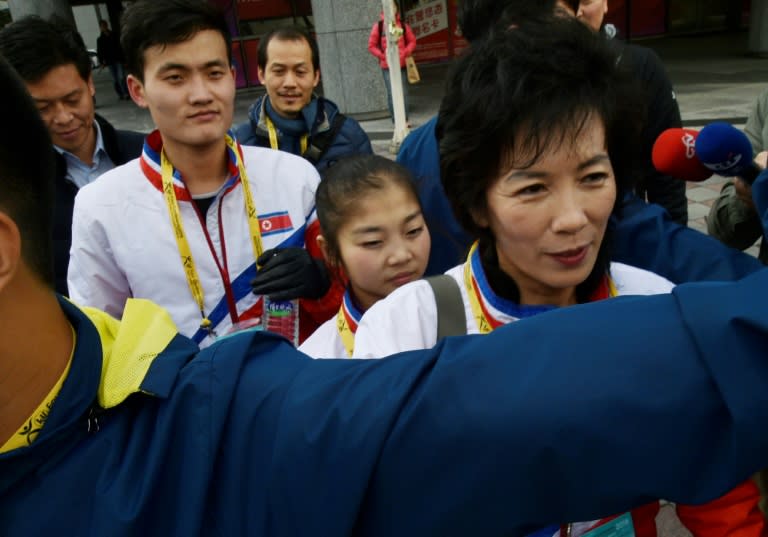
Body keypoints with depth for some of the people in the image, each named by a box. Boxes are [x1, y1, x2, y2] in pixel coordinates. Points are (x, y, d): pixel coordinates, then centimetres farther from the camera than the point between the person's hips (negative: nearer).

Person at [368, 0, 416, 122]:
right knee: (392, 93, -4)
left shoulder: (403, 25, 5)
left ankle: (405, 119, 14)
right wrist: (383, 56, -10)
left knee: (404, 92, 5)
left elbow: (412, 41, 10)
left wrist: (405, 53, -6)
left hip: (402, 64, 2)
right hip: (387, 66, -2)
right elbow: (371, 46, 1)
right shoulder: (378, 26, -1)